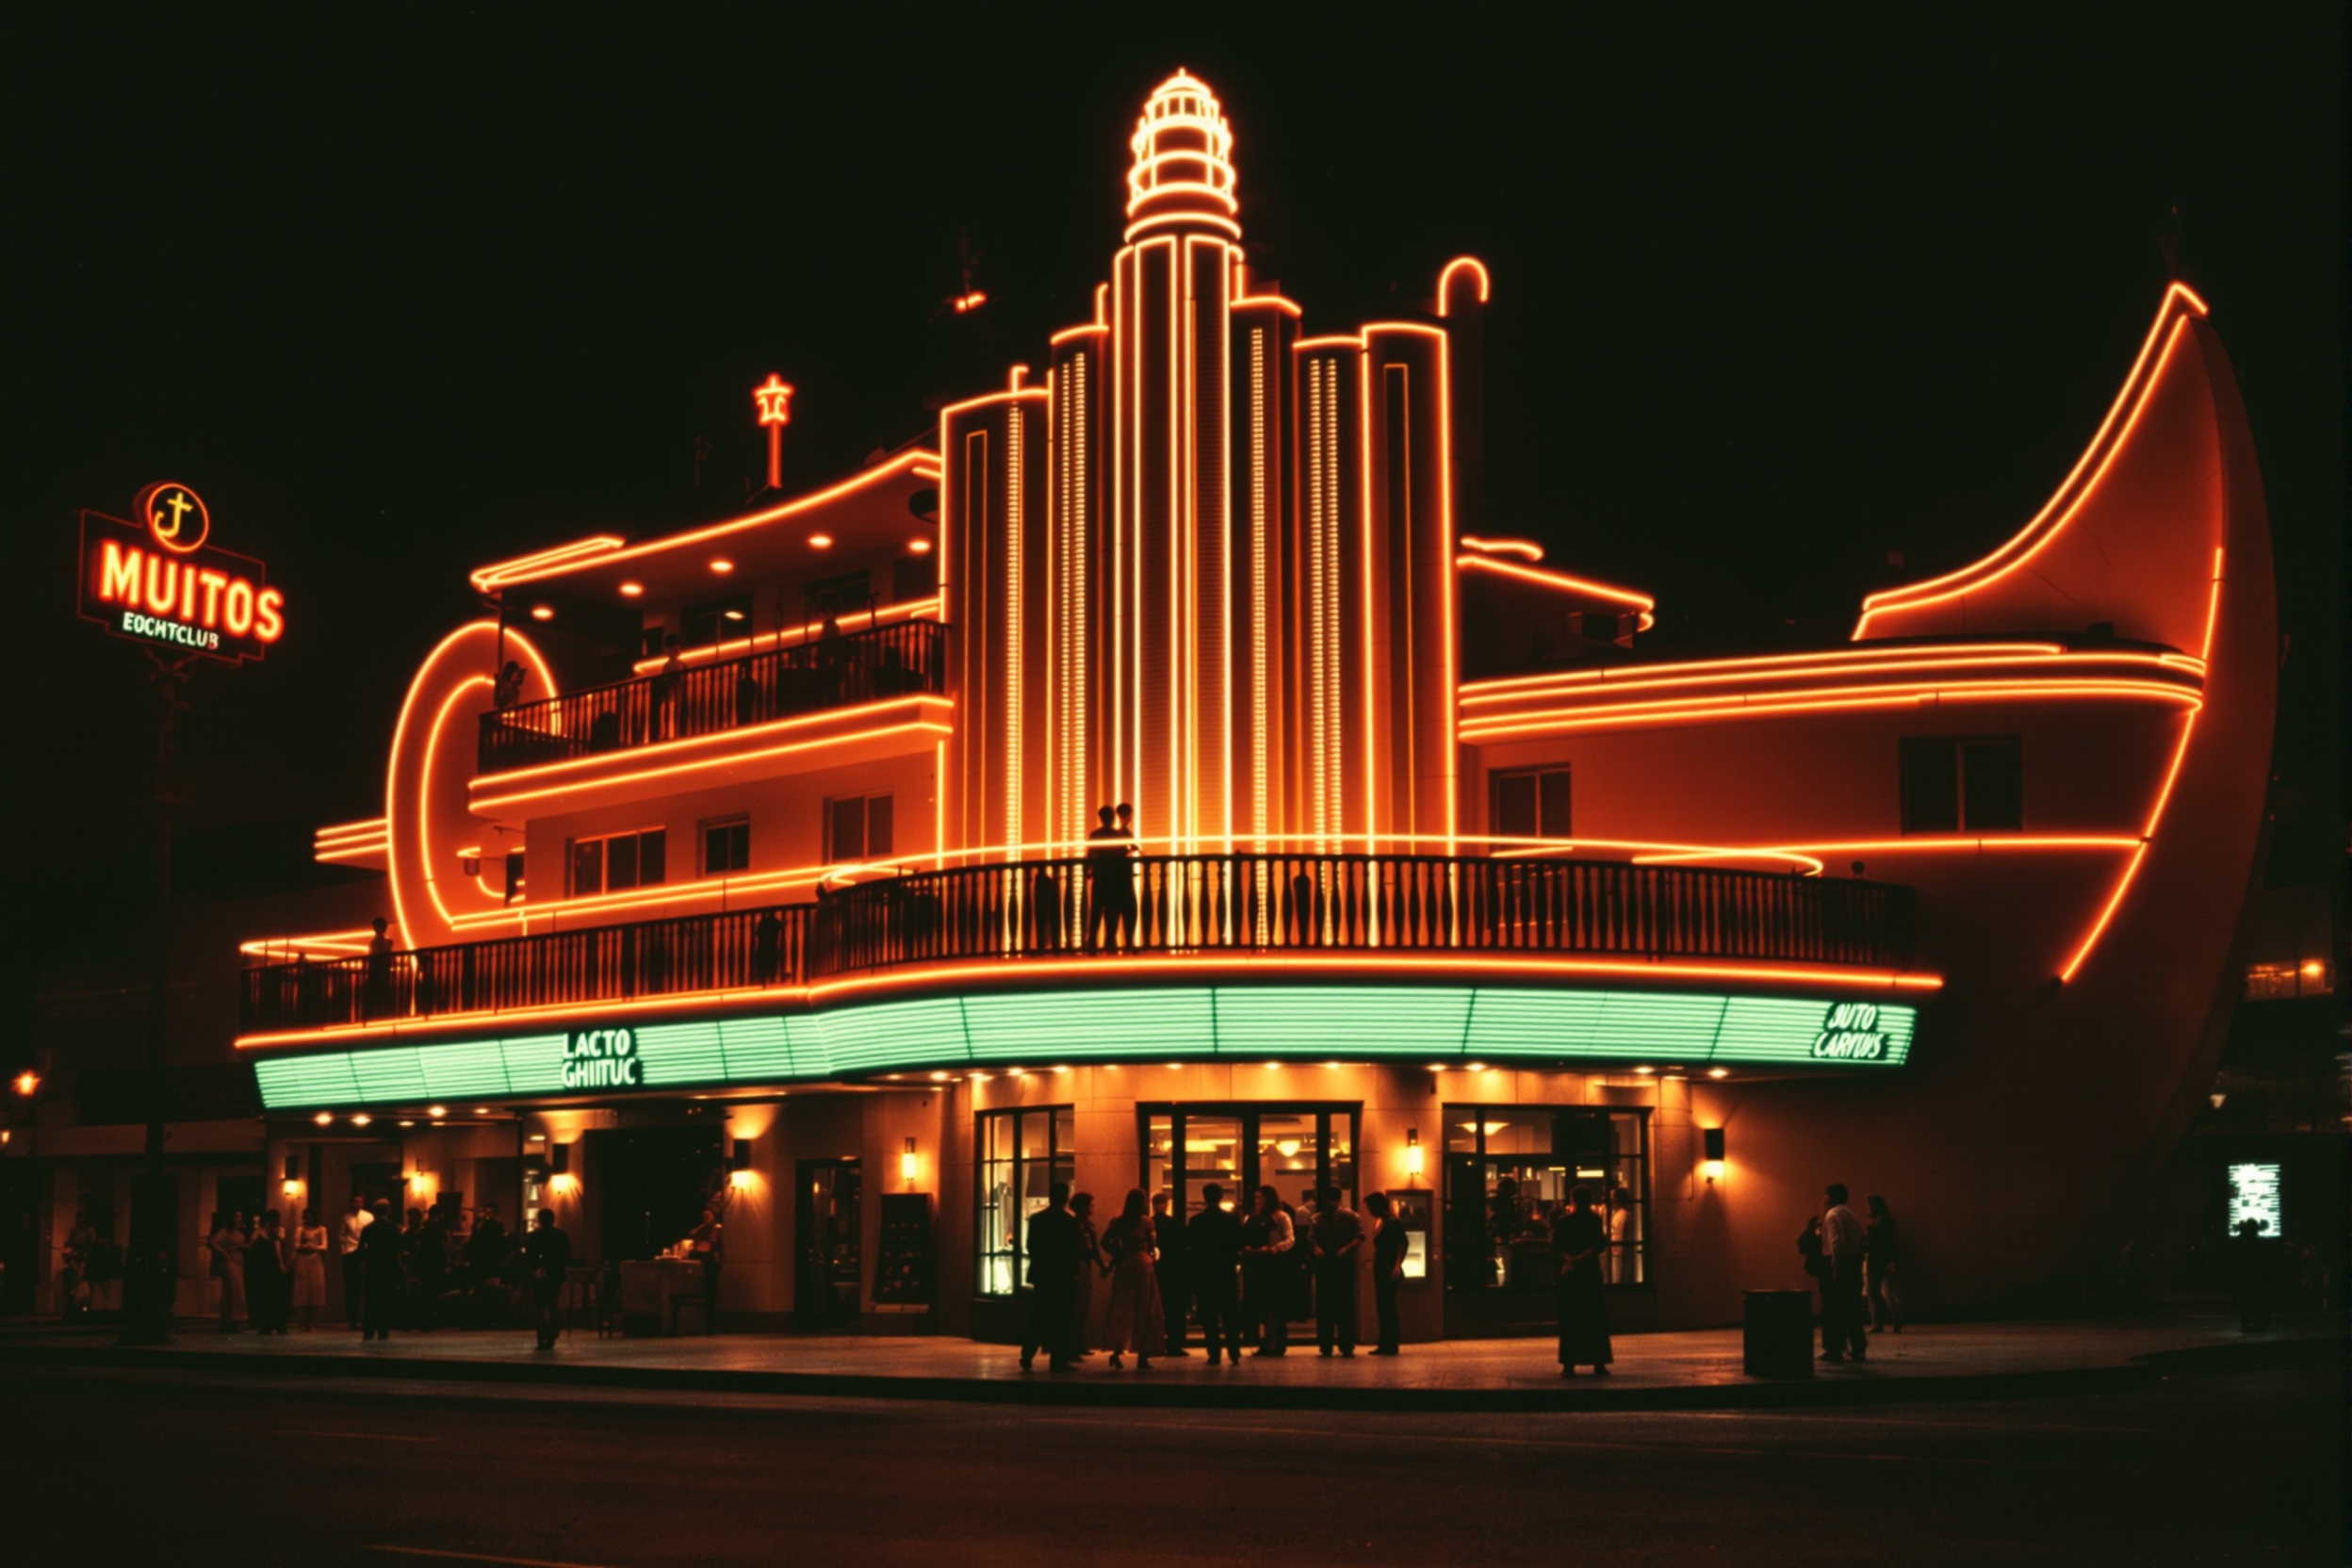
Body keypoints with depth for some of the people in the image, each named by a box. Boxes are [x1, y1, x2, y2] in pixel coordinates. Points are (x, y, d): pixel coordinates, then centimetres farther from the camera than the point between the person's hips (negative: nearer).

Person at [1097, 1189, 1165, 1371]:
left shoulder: (1119, 1221, 3)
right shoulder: (1146, 1221, -4)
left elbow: (1105, 1242, -4)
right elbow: (1152, 1244, -3)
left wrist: (1118, 1254, 5)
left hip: (1123, 1266, 2)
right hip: (1142, 1265, -2)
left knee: (1120, 1308, 4)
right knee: (1144, 1310, 5)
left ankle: (1116, 1350, -16)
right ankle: (1142, 1356, 6)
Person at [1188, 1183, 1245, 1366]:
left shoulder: (1195, 1221, -6)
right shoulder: (1232, 1218, -5)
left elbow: (1189, 1247, -5)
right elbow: (1239, 1243, -3)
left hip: (1203, 1272, -1)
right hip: (1227, 1270, 1)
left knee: (1209, 1316, 3)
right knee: (1231, 1314, 7)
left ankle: (1214, 1354, 0)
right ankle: (1234, 1353, 1)